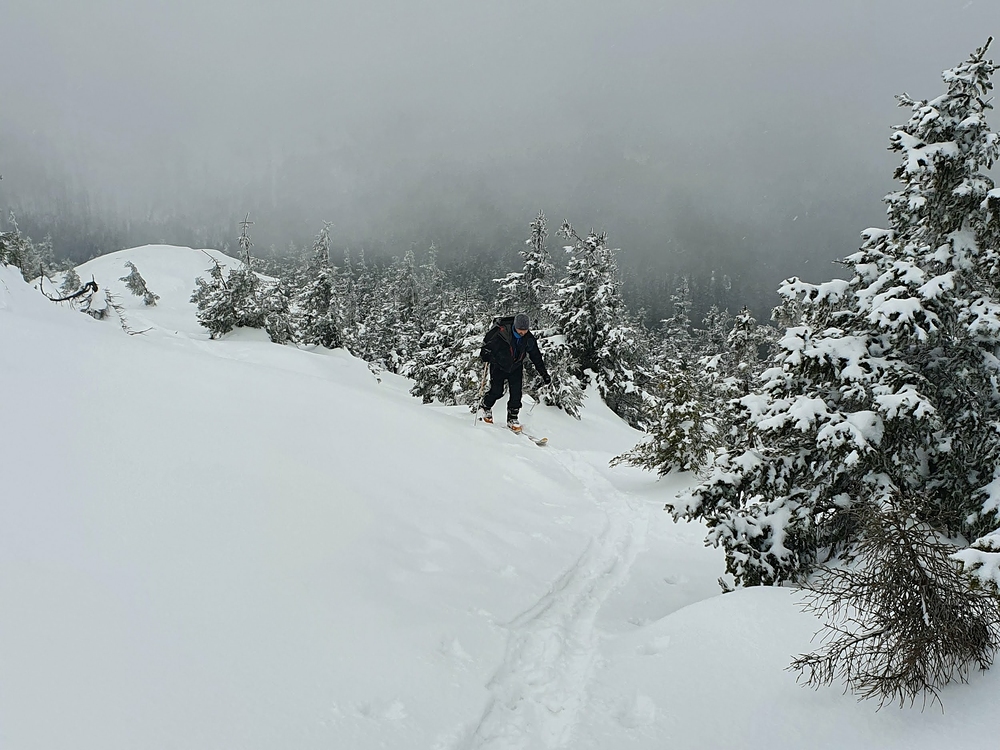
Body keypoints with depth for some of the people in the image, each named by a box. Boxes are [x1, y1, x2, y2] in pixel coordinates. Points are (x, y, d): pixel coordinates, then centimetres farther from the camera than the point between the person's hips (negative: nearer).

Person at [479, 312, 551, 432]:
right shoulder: (501, 333, -27)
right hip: (499, 367, -3)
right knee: (496, 392, -6)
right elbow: (488, 343, -14)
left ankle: (512, 419, 8)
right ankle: (486, 406, 26)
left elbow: (536, 357, -1)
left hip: (516, 369, 3)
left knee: (516, 394, -7)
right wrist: (485, 354, -34)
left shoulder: (529, 338, -13)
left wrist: (544, 374, 0)